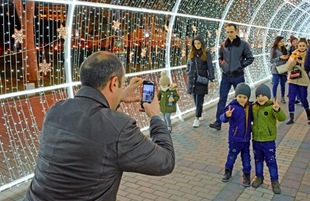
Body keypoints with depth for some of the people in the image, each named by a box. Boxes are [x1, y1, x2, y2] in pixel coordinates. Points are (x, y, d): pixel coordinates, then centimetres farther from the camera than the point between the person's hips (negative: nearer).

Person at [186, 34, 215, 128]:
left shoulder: (206, 54, -3)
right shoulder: (191, 53, 9)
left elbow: (210, 67, -4)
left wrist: (211, 80, -7)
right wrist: (188, 74, 9)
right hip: (192, 80, 4)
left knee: (199, 99, -4)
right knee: (195, 98, 7)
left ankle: (197, 118, 0)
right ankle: (200, 112, 28)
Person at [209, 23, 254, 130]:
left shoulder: (243, 44, -6)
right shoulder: (223, 45, 4)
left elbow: (250, 58, -1)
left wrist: (241, 65, -9)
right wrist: (221, 64, 1)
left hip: (238, 76, -2)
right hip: (226, 76, 2)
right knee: (222, 99, 1)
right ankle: (218, 122, 5)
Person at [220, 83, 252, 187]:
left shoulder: (249, 107, -1)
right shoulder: (233, 106, -18)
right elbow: (223, 119, -28)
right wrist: (227, 115, -50)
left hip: (246, 139, 4)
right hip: (235, 139, -4)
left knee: (246, 158, 15)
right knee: (232, 156, 14)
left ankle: (247, 176, 32)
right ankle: (228, 172, 36)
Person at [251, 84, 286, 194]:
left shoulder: (272, 107, -15)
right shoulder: (254, 107, 2)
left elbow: (282, 118, -32)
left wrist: (277, 110, -50)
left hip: (269, 140, -5)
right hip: (256, 140, 5)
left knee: (271, 161, 8)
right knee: (258, 160, 19)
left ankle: (275, 181, 24)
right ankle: (259, 177, 37)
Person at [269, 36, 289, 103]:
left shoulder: (284, 49, 8)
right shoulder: (273, 50, -4)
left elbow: (286, 59, 16)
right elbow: (271, 60, -8)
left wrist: (287, 57, -7)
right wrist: (280, 57, -17)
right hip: (276, 70, -4)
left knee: (283, 84, 9)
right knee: (275, 84, -3)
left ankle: (282, 98, 19)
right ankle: (274, 98, 6)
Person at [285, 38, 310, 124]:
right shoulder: (294, 54, 4)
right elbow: (288, 67, -4)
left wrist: (301, 62, -22)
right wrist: (293, 59, -16)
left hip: (303, 81, -2)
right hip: (293, 80, 2)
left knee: (303, 99, 8)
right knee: (291, 99, -1)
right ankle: (291, 118, 9)